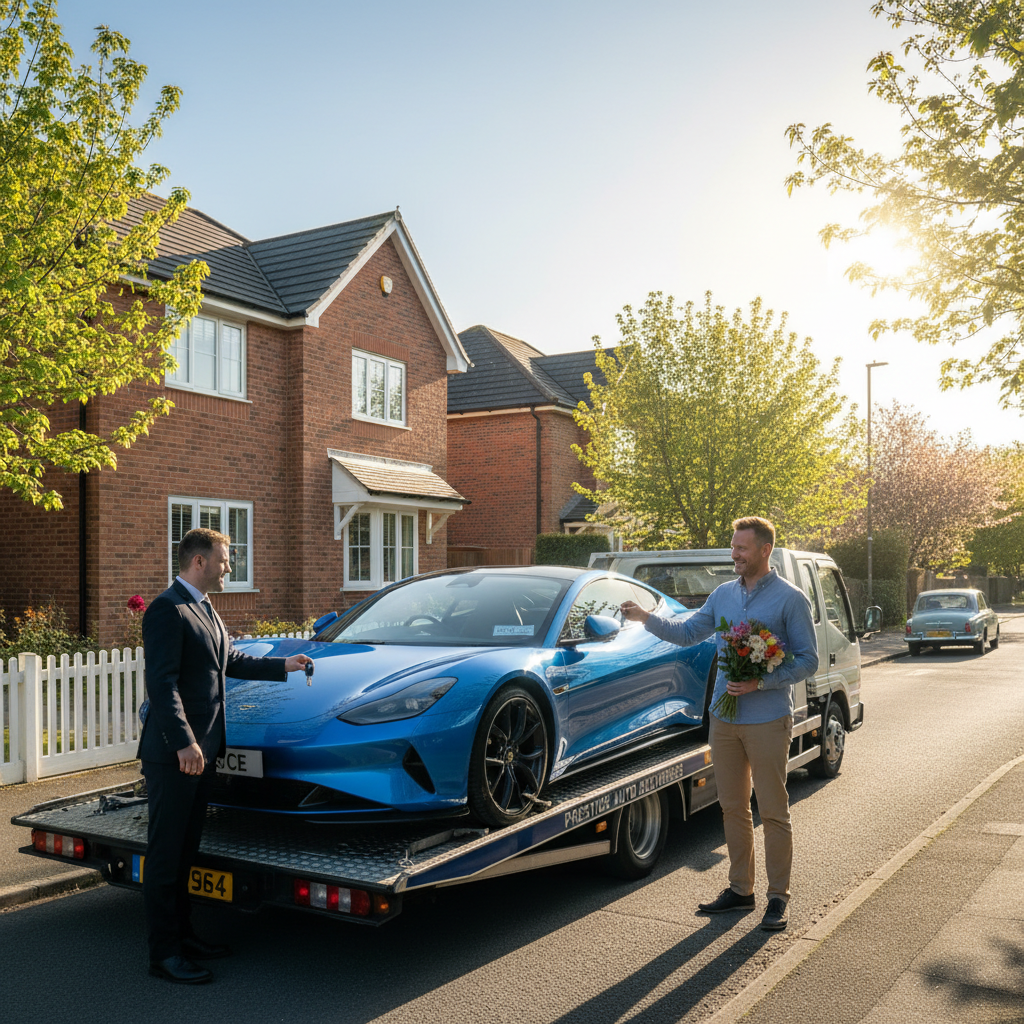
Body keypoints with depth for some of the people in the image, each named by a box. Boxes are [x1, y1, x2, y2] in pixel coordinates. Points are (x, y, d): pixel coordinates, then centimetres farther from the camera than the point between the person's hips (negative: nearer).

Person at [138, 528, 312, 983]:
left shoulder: (206, 611, 17)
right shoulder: (167, 610, -15)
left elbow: (231, 660, 28)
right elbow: (162, 682, -22)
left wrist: (283, 666, 33)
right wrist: (183, 742, -28)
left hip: (202, 751, 10)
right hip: (172, 754, -10)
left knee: (186, 848, 17)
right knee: (165, 853, 0)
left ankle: (181, 933, 28)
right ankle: (163, 953, 8)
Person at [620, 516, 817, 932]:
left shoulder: (790, 598, -6)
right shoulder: (723, 594, 10)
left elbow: (808, 661, -8)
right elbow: (687, 632, 12)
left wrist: (760, 683, -19)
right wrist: (646, 617, -3)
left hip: (767, 721, -5)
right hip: (724, 717, 6)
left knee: (773, 811, 2)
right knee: (733, 808, 12)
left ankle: (778, 897, 14)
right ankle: (740, 889, 24)